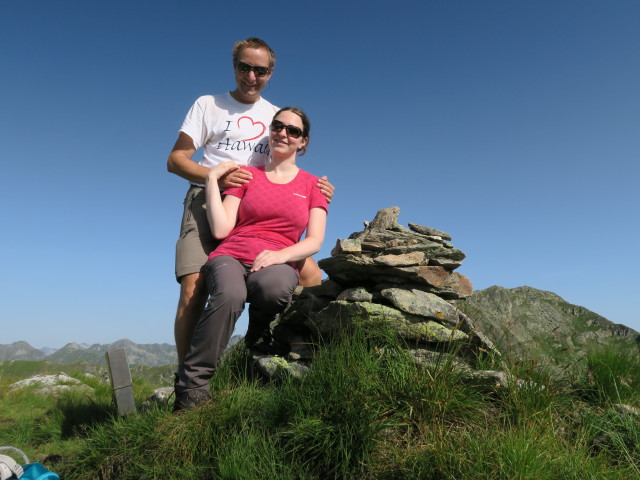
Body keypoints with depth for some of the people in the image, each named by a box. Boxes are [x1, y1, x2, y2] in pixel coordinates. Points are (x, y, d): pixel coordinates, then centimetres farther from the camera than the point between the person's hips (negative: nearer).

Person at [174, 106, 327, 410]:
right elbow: (220, 230, 2)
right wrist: (212, 179, 2)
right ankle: (192, 385, -23)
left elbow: (314, 241, 3)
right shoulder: (245, 175, 14)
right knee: (230, 294, -37)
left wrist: (281, 255, -16)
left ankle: (259, 335, -4)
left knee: (274, 286, -39)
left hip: (278, 264, 0)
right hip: (231, 258, 0)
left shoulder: (312, 185, 15)